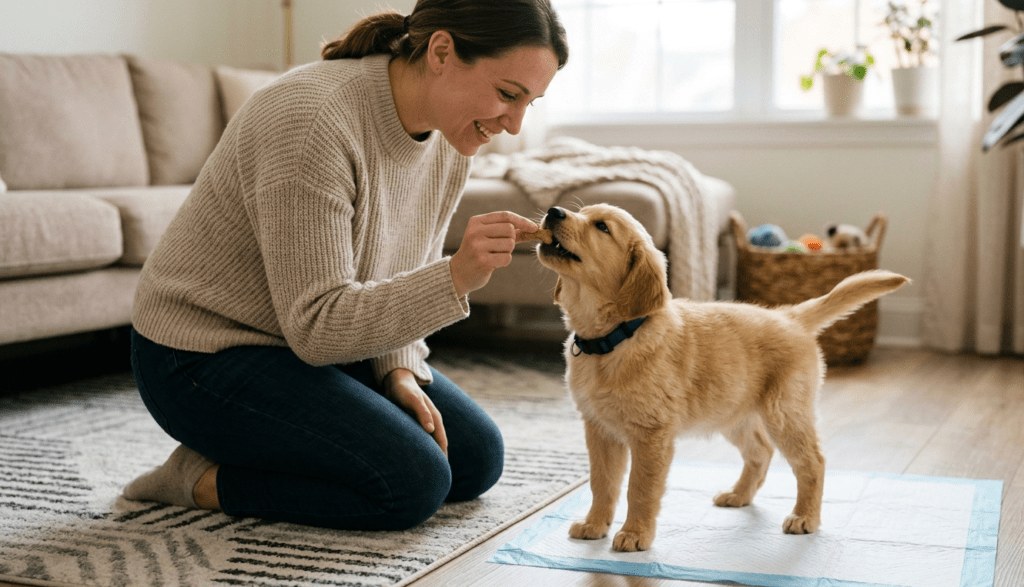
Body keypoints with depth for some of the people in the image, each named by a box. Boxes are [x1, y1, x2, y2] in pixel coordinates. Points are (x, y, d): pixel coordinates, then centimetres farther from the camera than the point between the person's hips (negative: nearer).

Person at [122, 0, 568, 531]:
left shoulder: (449, 139, -5)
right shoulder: (312, 120, -31)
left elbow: (405, 285, 8)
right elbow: (316, 324, -30)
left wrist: (399, 370, -10)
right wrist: (456, 278, -40)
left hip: (317, 341, 9)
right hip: (206, 357, -9)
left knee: (476, 458, 7)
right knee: (412, 481, -22)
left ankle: (258, 451, 13)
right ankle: (202, 479, -3)